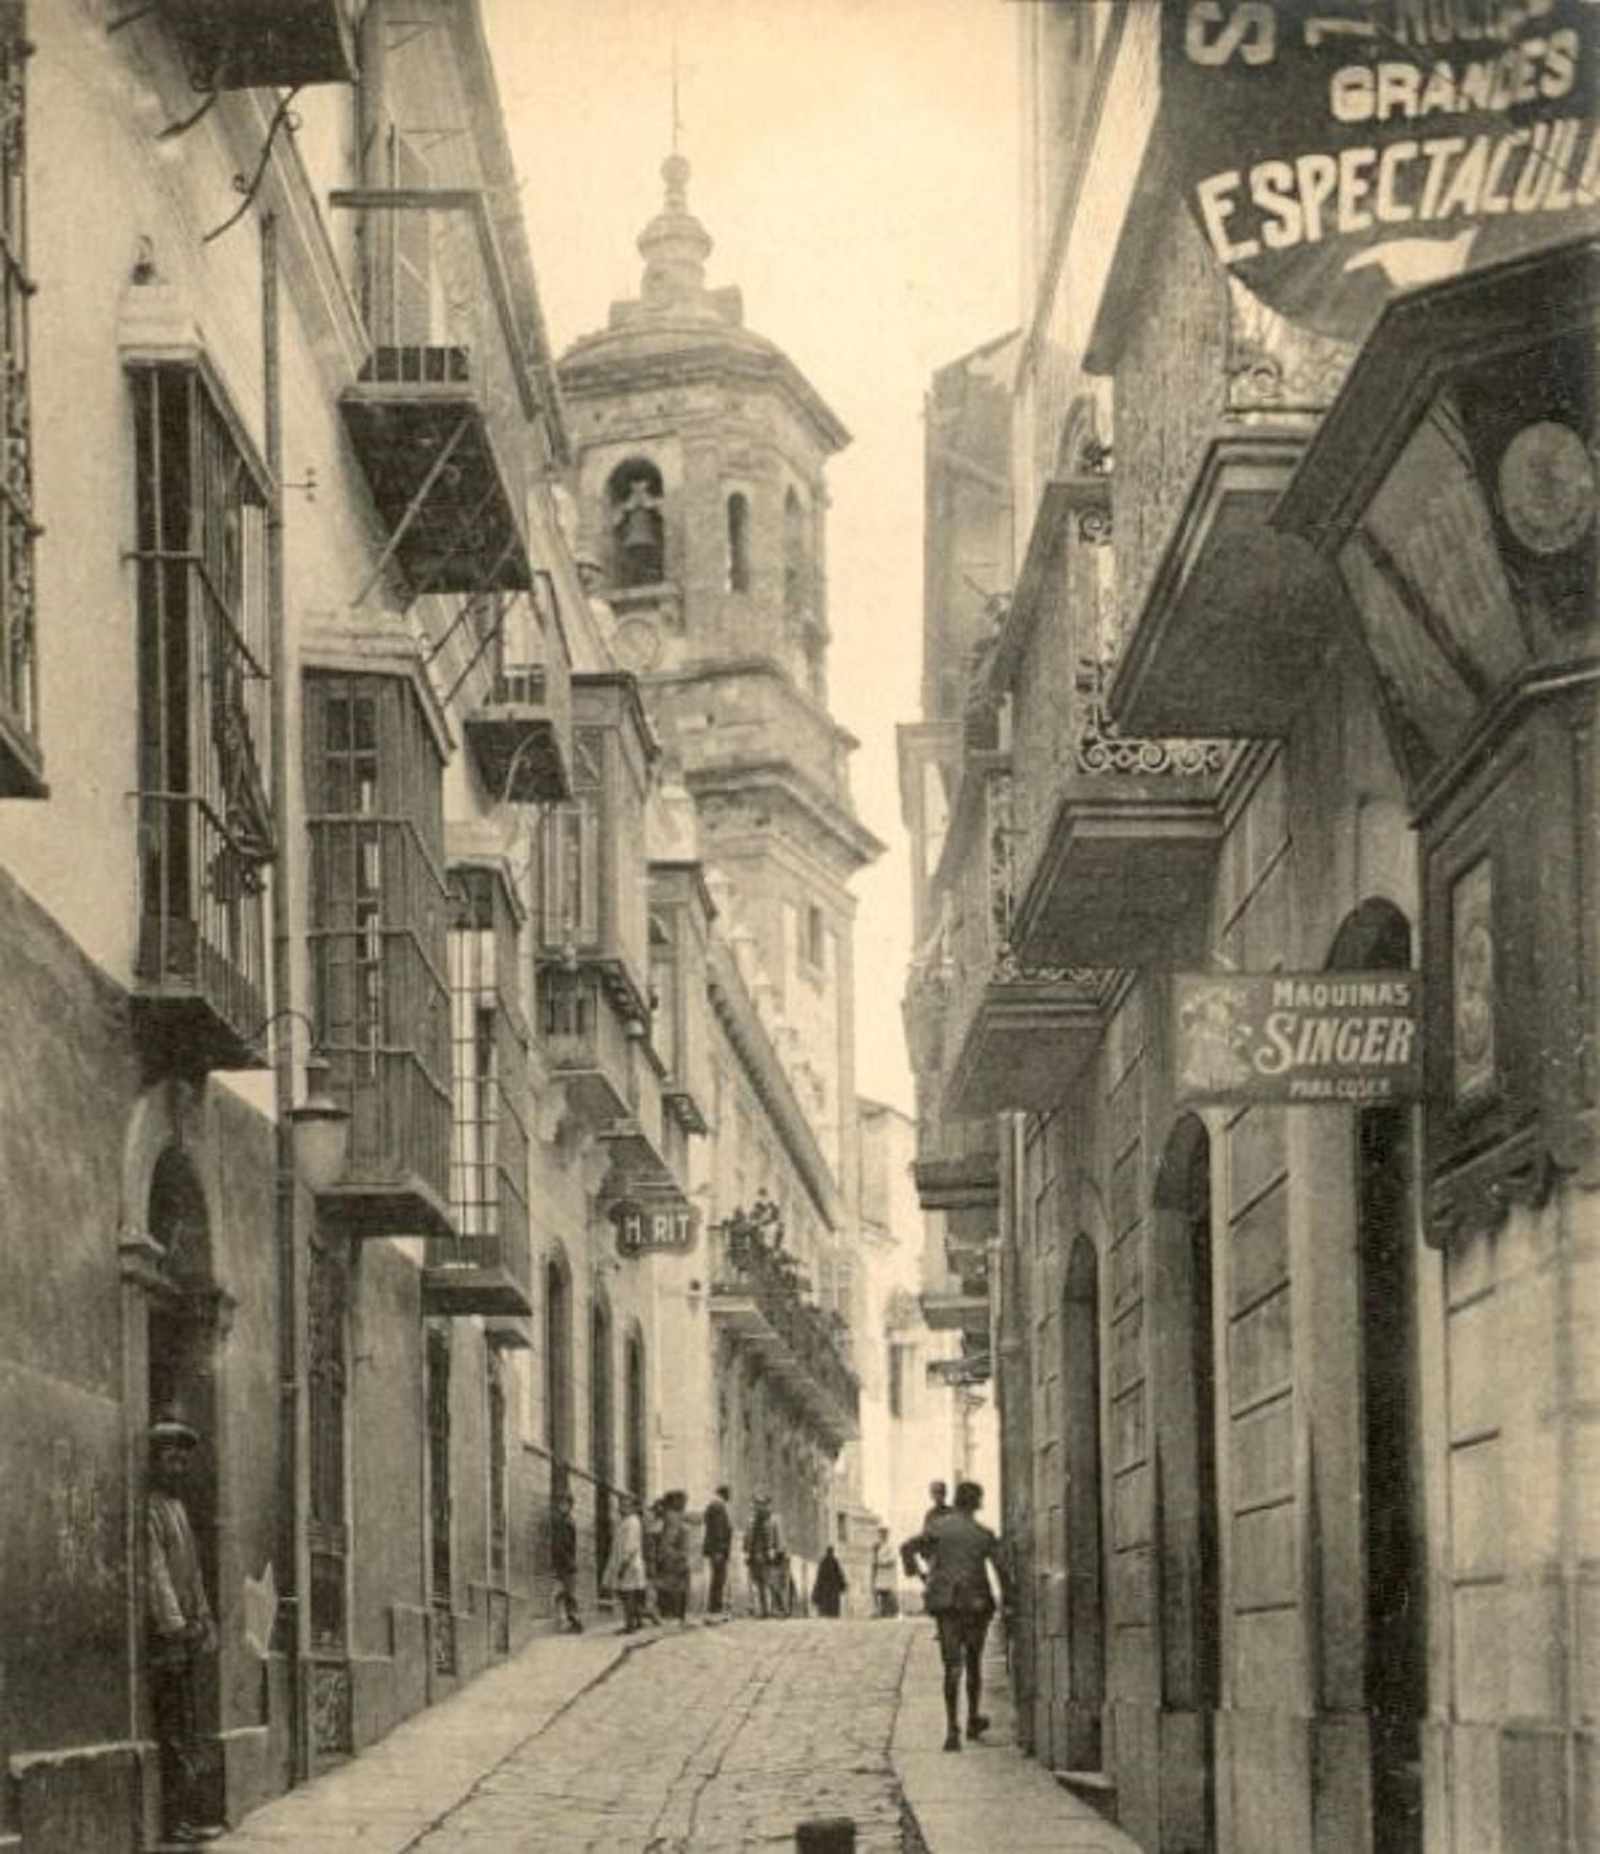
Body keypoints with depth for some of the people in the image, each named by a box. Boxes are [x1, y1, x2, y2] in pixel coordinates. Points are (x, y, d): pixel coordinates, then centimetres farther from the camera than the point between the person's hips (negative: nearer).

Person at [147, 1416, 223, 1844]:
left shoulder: (178, 1506, 20)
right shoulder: (148, 1508, -10)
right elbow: (155, 1571, -18)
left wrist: (205, 1621, 18)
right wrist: (173, 1624, -23)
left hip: (186, 1633, 10)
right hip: (163, 1634, -9)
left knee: (187, 1729, 9)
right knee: (174, 1730, -9)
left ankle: (188, 1814, 11)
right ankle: (179, 1817, -9)